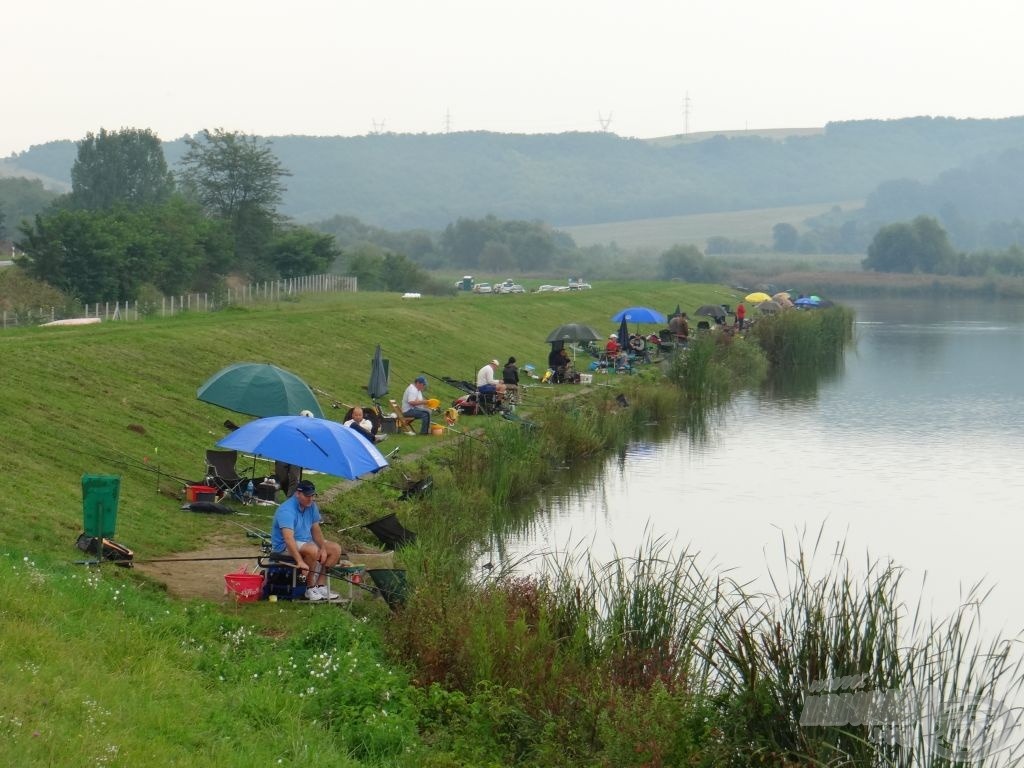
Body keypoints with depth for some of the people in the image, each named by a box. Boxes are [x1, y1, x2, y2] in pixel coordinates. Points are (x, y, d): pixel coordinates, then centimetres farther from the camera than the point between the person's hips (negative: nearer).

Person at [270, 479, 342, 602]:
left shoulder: (311, 506, 1)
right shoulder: (287, 510, -26)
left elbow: (316, 530, 6)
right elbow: (289, 538, -37)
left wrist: (323, 548, -11)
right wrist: (300, 561, -46)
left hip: (306, 542, 9)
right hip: (284, 546, -9)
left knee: (336, 549, -4)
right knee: (313, 550, -35)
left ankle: (320, 585, -9)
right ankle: (310, 589, -19)